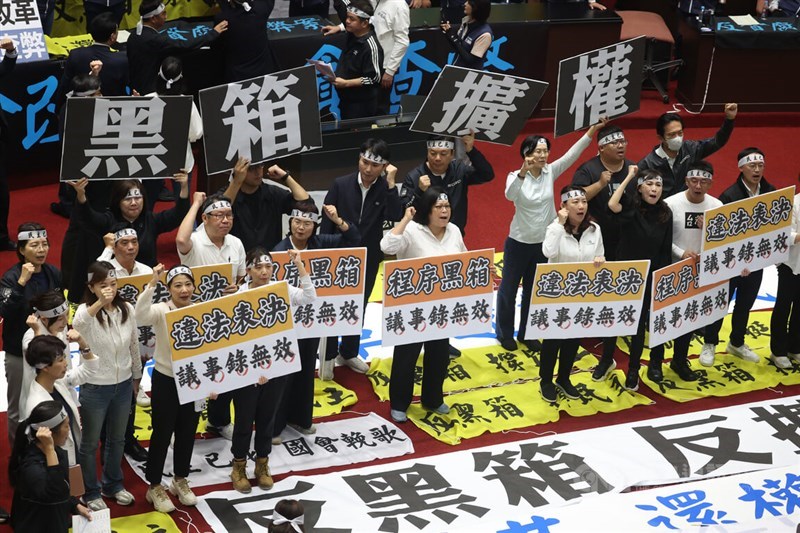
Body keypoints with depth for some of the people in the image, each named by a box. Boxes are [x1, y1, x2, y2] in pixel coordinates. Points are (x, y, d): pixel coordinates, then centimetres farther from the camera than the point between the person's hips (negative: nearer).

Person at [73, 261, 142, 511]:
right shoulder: (86, 310, -19)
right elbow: (77, 325, -46)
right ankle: (91, 492, 29)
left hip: (123, 385, 5)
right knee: (90, 443, 11)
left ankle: (113, 485, 40)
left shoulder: (127, 309, -6)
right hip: (94, 388, -4)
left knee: (117, 439, 21)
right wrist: (99, 303, -61)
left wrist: (137, 376, 16)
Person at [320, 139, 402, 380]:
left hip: (368, 259, 2)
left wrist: (390, 183, -28)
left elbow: (394, 218, -25)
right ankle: (328, 357, 23)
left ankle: (348, 353, 34)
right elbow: (326, 223, -7)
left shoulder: (385, 189, -9)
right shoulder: (341, 184, -12)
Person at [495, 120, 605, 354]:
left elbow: (572, 154, -12)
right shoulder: (516, 176, -16)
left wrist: (592, 130, -22)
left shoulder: (551, 172, -4)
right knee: (509, 289, 9)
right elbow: (510, 195, -36)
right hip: (519, 242, -4)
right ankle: (505, 334, 25)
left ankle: (527, 333, 29)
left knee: (534, 290, 15)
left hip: (543, 243, 4)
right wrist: (523, 172, -53)